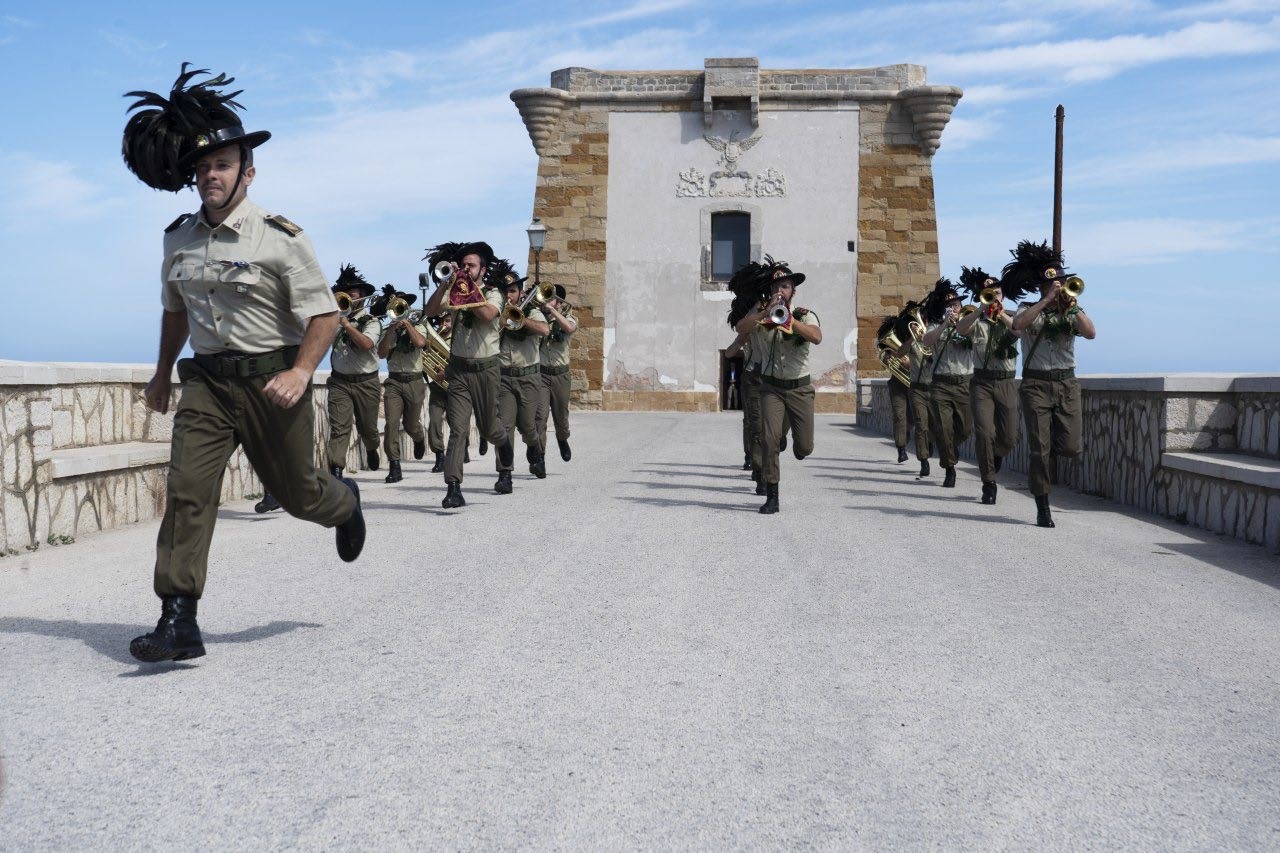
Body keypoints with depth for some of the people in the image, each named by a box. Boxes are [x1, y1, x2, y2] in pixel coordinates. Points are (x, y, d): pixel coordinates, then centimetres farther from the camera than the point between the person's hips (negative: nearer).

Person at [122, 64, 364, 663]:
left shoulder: (281, 239, -10)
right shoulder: (178, 239, 8)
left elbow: (324, 312, -11)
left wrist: (301, 372, -24)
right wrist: (163, 372, 28)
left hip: (270, 380, -4)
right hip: (206, 382, 4)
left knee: (295, 489, 10)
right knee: (187, 490, -11)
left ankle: (344, 503, 47)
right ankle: (179, 622, -9)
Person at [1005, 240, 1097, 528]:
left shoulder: (1072, 312, 11)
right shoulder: (1029, 311, 5)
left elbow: (1090, 333, -8)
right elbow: (1018, 324, -20)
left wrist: (1071, 304, -11)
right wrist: (1047, 300, -17)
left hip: (1066, 383, 2)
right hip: (1036, 383, -2)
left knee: (1071, 447, -7)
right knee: (1039, 449, -4)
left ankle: (1050, 445, 29)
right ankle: (1043, 508, 5)